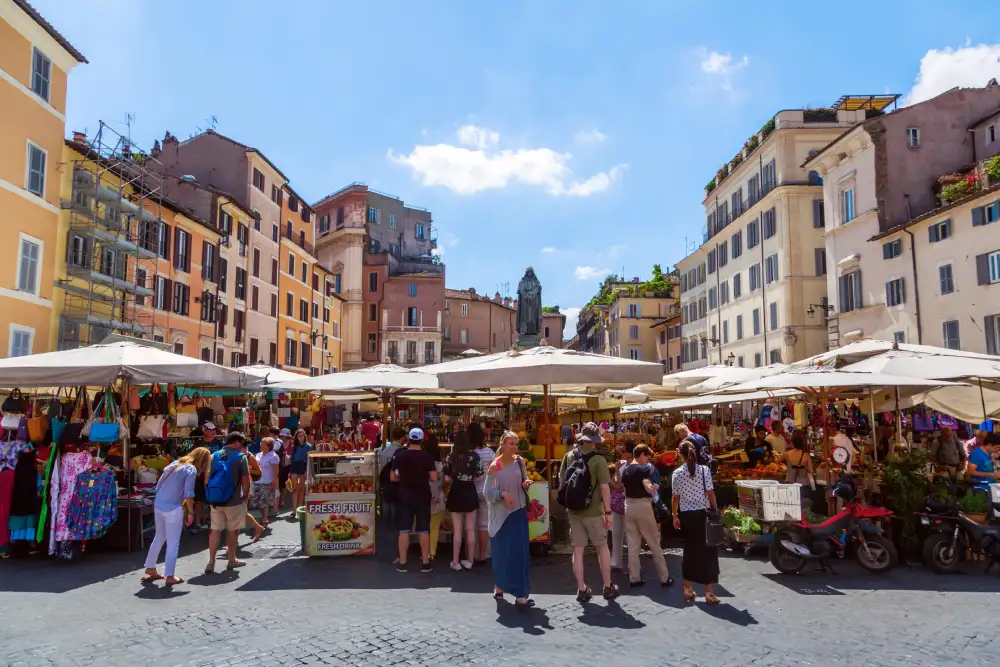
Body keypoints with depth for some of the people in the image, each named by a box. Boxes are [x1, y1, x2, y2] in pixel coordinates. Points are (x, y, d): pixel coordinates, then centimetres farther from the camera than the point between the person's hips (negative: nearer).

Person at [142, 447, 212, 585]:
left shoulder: (175, 463, 12)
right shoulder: (191, 469, -9)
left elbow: (158, 485, 13)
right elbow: (188, 494, -14)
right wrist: (190, 512, -5)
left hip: (158, 505, 7)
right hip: (172, 509, -7)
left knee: (159, 538, 22)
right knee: (173, 543, 3)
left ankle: (150, 570, 31)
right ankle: (170, 576, 6)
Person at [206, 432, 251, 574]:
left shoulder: (215, 455, 4)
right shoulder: (240, 457, -11)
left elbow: (208, 477, 9)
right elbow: (245, 480, -13)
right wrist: (246, 495, 3)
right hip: (234, 500, -4)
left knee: (215, 530, 9)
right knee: (232, 530, 9)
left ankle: (211, 562, 6)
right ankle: (232, 560, 21)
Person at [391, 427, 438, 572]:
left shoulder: (399, 455, -3)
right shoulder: (426, 456, -10)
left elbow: (393, 478, 2)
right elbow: (434, 478, -11)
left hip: (405, 496, 2)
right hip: (422, 496, -2)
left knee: (404, 530, 7)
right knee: (424, 530, 5)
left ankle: (402, 563, 11)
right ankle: (425, 563, 10)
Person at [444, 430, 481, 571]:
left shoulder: (451, 456, -5)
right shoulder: (474, 455, -6)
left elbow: (447, 478, -6)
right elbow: (478, 476, -7)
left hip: (456, 493, 0)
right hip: (470, 493, 0)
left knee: (457, 530, 7)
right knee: (470, 529, 11)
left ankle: (456, 562, 11)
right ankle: (469, 561, 18)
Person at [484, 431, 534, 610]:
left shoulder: (519, 461, 2)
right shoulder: (494, 466, -9)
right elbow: (487, 491, -8)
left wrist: (526, 483, -8)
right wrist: (502, 494, -24)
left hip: (518, 512, 3)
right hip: (501, 514, -3)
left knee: (520, 553, 0)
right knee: (501, 553, 6)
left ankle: (521, 595, 7)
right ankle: (498, 588, 25)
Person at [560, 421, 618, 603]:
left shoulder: (568, 457, -1)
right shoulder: (598, 460, -14)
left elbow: (562, 483, 6)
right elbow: (604, 487, -15)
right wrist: (608, 512, -7)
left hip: (573, 510, 3)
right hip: (593, 511, -3)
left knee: (577, 550, 9)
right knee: (602, 548, 13)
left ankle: (581, 590, 13)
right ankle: (608, 587, 21)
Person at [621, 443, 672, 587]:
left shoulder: (625, 469, 9)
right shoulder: (644, 468, -12)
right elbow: (648, 488, -24)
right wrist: (655, 487, -5)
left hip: (629, 506, 6)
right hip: (642, 505, -6)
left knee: (633, 543, 10)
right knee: (654, 542, 4)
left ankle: (634, 578, 11)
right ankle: (664, 578, 11)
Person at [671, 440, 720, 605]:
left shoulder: (677, 473, -4)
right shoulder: (704, 470, -8)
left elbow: (676, 497, -1)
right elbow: (710, 493, -8)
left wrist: (675, 516, 9)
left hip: (686, 515, 2)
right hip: (702, 514, -2)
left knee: (690, 549, 14)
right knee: (708, 550, 7)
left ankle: (688, 589, 22)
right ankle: (709, 592, 8)